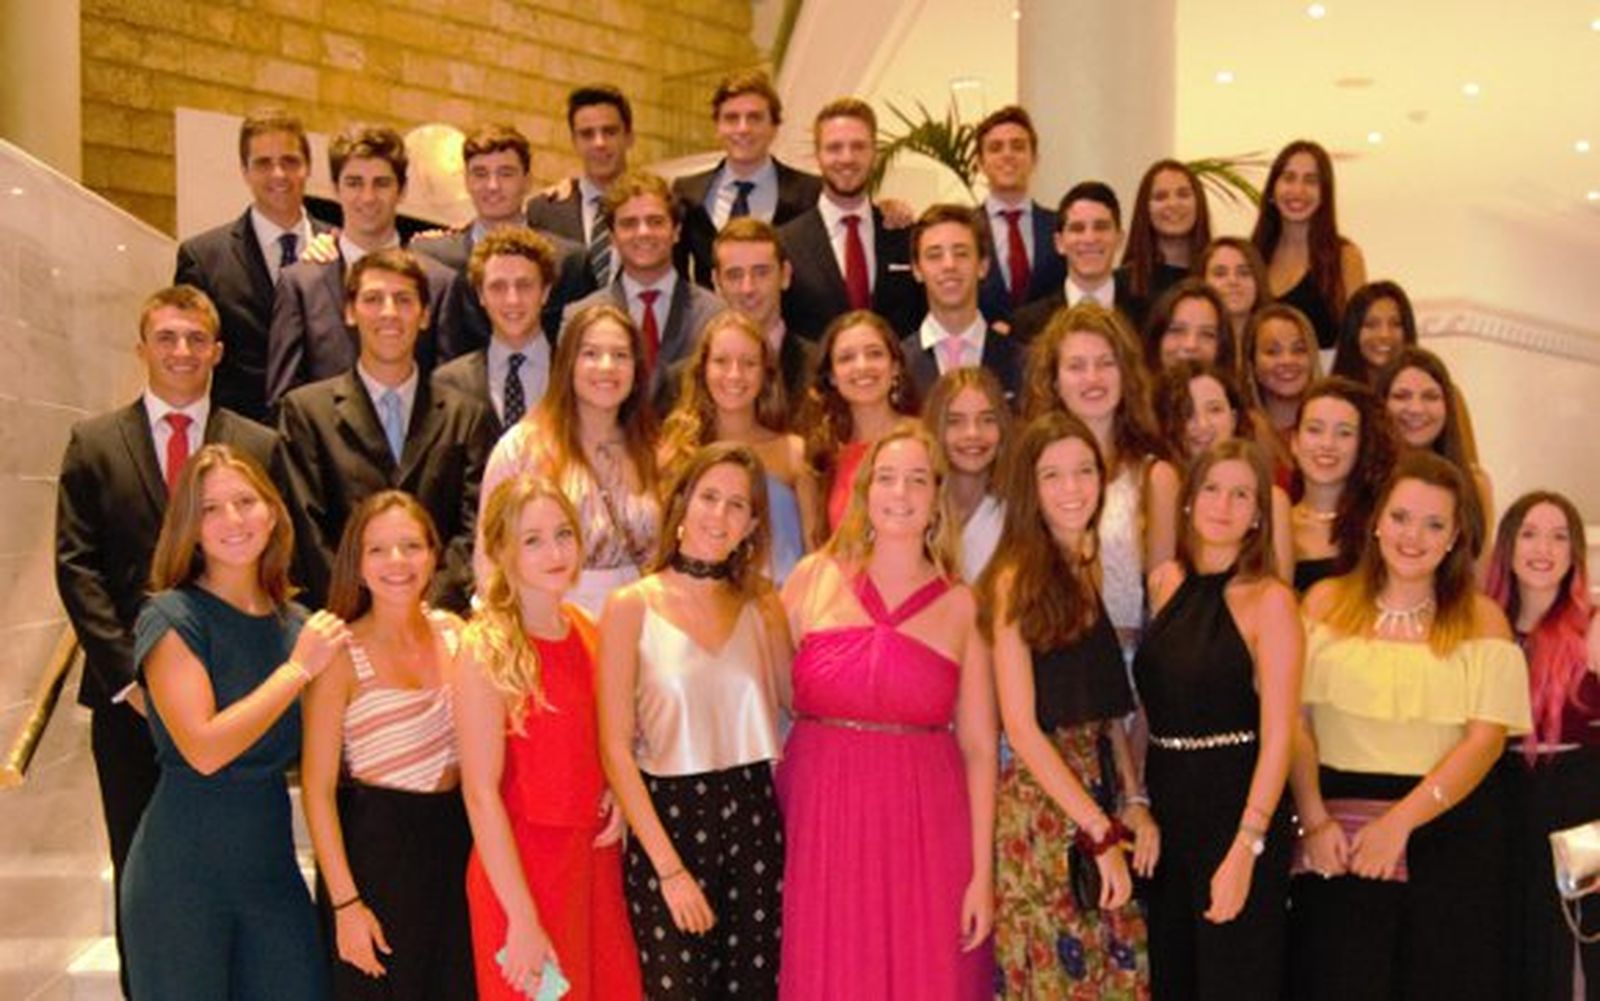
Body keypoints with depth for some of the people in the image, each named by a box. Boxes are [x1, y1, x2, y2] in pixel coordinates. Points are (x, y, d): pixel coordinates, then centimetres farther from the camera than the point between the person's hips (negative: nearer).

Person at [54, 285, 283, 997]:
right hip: (130, 695, 0)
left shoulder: (261, 446, 5)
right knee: (140, 869, 10)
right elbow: (77, 566, 0)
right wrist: (126, 674, -8)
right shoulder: (94, 443, 5)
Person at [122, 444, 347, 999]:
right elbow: (204, 749, -20)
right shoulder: (171, 618, -9)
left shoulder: (296, 623, 8)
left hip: (272, 863, 5)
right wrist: (299, 668, -16)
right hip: (184, 870, -5)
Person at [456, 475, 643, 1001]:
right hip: (522, 864, -6)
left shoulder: (587, 631, 5)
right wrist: (522, 919, -17)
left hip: (595, 857, 6)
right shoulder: (486, 651, -14)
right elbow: (480, 793, -15)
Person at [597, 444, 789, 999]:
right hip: (668, 816, -3)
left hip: (754, 818, 3)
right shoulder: (633, 606, -5)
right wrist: (669, 866, -11)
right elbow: (615, 749, -7)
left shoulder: (761, 603, 7)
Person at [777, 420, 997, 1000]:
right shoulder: (814, 578, 4)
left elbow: (979, 748, 3)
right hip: (821, 826, 0)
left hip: (925, 832, 0)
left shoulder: (960, 605, 4)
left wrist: (982, 874, -2)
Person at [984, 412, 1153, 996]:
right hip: (1042, 801, -7)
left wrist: (1134, 802, 1)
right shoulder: (1017, 580, -9)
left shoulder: (1092, 574, 12)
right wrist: (1099, 831, -14)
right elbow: (1020, 728, -13)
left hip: (1099, 795, 7)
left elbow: (1110, 710, 13)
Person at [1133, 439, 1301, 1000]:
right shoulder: (1165, 584, 8)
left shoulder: (1268, 601, -10)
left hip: (1238, 810, -5)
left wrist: (1246, 848, -21)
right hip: (1166, 808, 6)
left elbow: (1278, 735, -14)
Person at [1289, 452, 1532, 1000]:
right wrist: (1313, 820, -11)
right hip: (1338, 835, 0)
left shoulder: (1483, 620, 4)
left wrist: (1401, 820, -14)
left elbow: (1487, 738, -5)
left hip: (1449, 828, 0)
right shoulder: (1327, 602, 6)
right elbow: (1294, 720, 1)